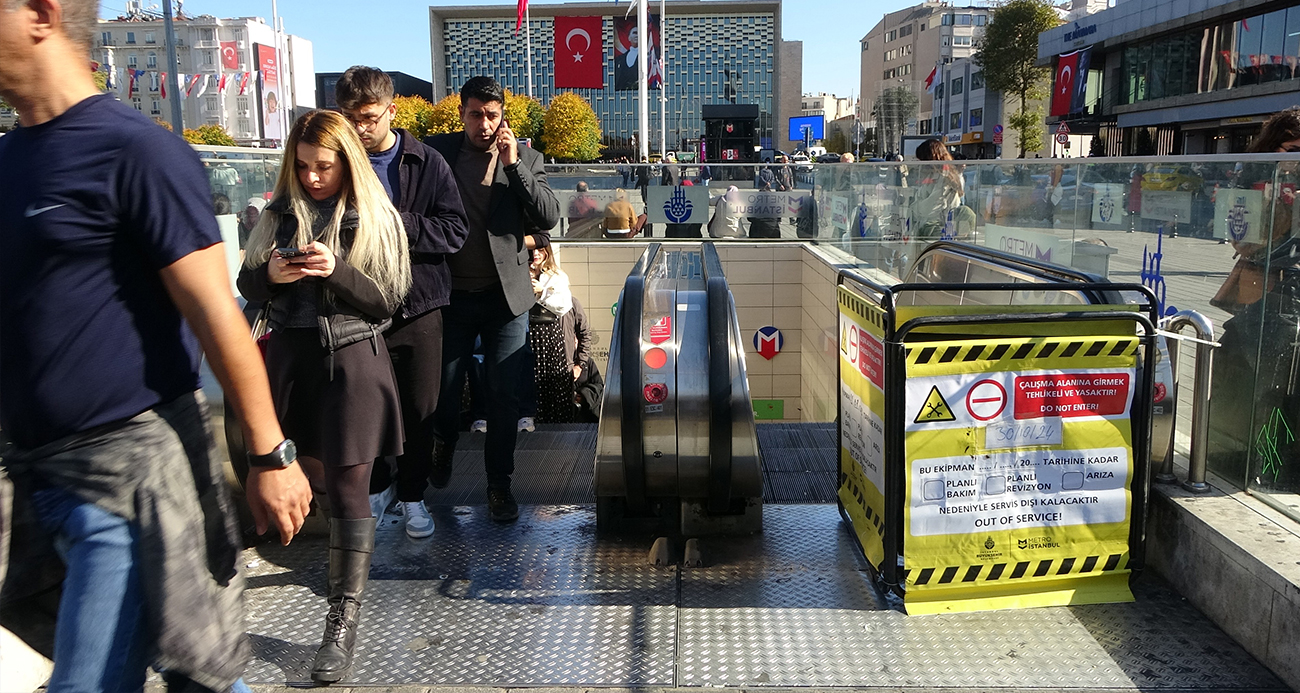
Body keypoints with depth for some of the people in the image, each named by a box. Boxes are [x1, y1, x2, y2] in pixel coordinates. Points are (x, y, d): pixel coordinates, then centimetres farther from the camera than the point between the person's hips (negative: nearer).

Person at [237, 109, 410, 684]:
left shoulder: (375, 219, -2)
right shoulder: (280, 213, 8)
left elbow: (388, 301, -4)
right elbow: (247, 286, 11)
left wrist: (338, 272, -20)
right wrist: (269, 274, -12)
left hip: (353, 361, -4)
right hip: (291, 355, 4)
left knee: (348, 487, -4)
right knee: (314, 475, 15)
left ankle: (345, 616, 1)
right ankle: (342, 563, 40)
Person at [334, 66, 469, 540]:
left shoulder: (427, 163, -1)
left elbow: (455, 232, -6)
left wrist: (397, 223, -18)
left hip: (419, 307, 0)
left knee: (420, 411, 8)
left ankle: (412, 493, 27)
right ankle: (378, 486, 34)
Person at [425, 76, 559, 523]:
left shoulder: (525, 158, 1)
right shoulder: (438, 151, 0)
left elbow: (548, 219, -8)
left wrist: (513, 164, -15)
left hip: (506, 295, 0)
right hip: (453, 295, 0)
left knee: (504, 396, 3)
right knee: (443, 388, 10)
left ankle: (499, 482, 18)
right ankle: (444, 444, 43)